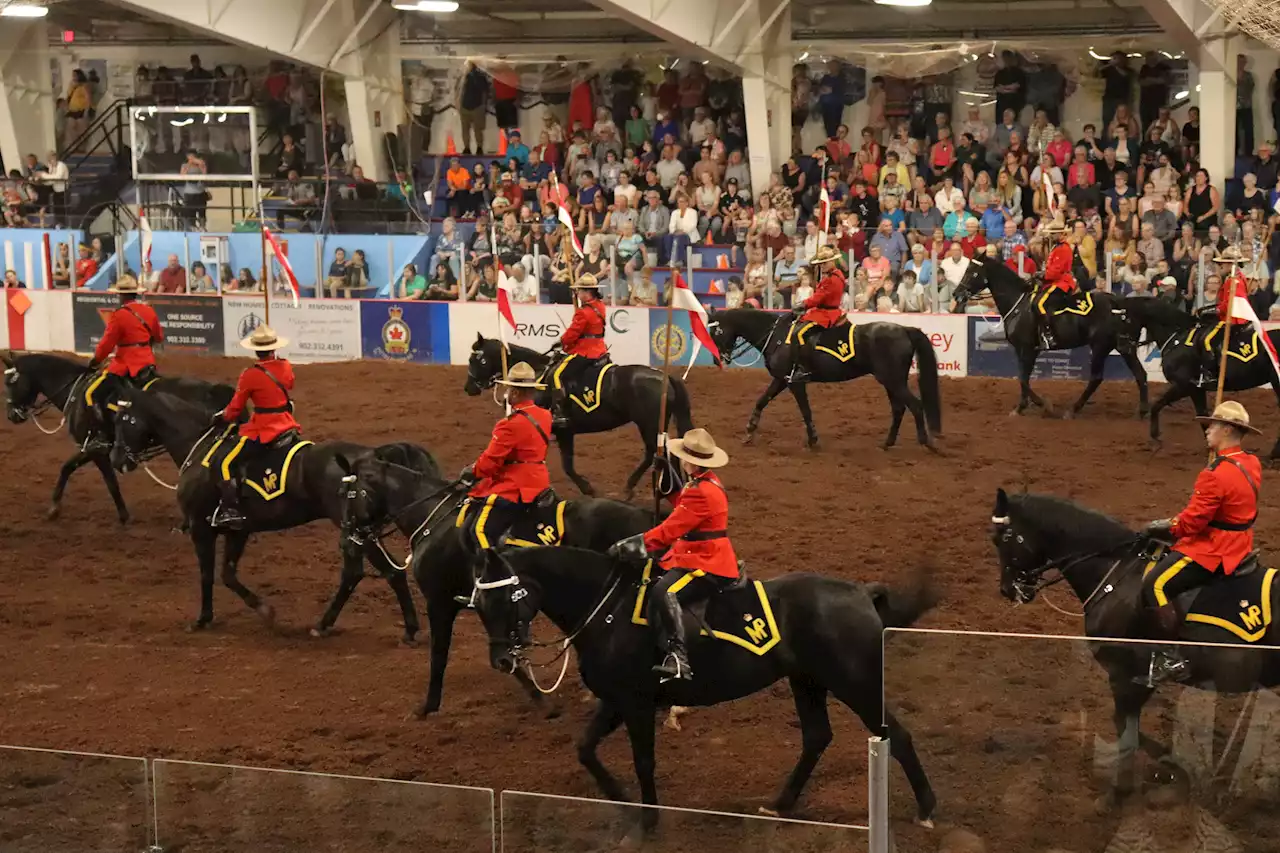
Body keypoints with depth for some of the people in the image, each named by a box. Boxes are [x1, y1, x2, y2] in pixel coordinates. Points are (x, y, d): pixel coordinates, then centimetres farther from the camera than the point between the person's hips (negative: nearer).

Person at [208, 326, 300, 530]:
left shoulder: (251, 375, -14)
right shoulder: (286, 367, 1)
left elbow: (235, 408, -5)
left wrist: (221, 418, 14)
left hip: (262, 430, -7)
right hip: (287, 426, 7)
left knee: (225, 463, -3)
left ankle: (231, 511, -16)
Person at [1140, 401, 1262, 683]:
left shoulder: (1216, 475, -25)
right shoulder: (1251, 464, 5)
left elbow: (1193, 521, -23)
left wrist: (1164, 527, -3)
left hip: (1213, 551, -11)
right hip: (1237, 543, 11)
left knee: (1155, 585, -17)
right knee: (1167, 556, 26)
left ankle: (1172, 658, -19)